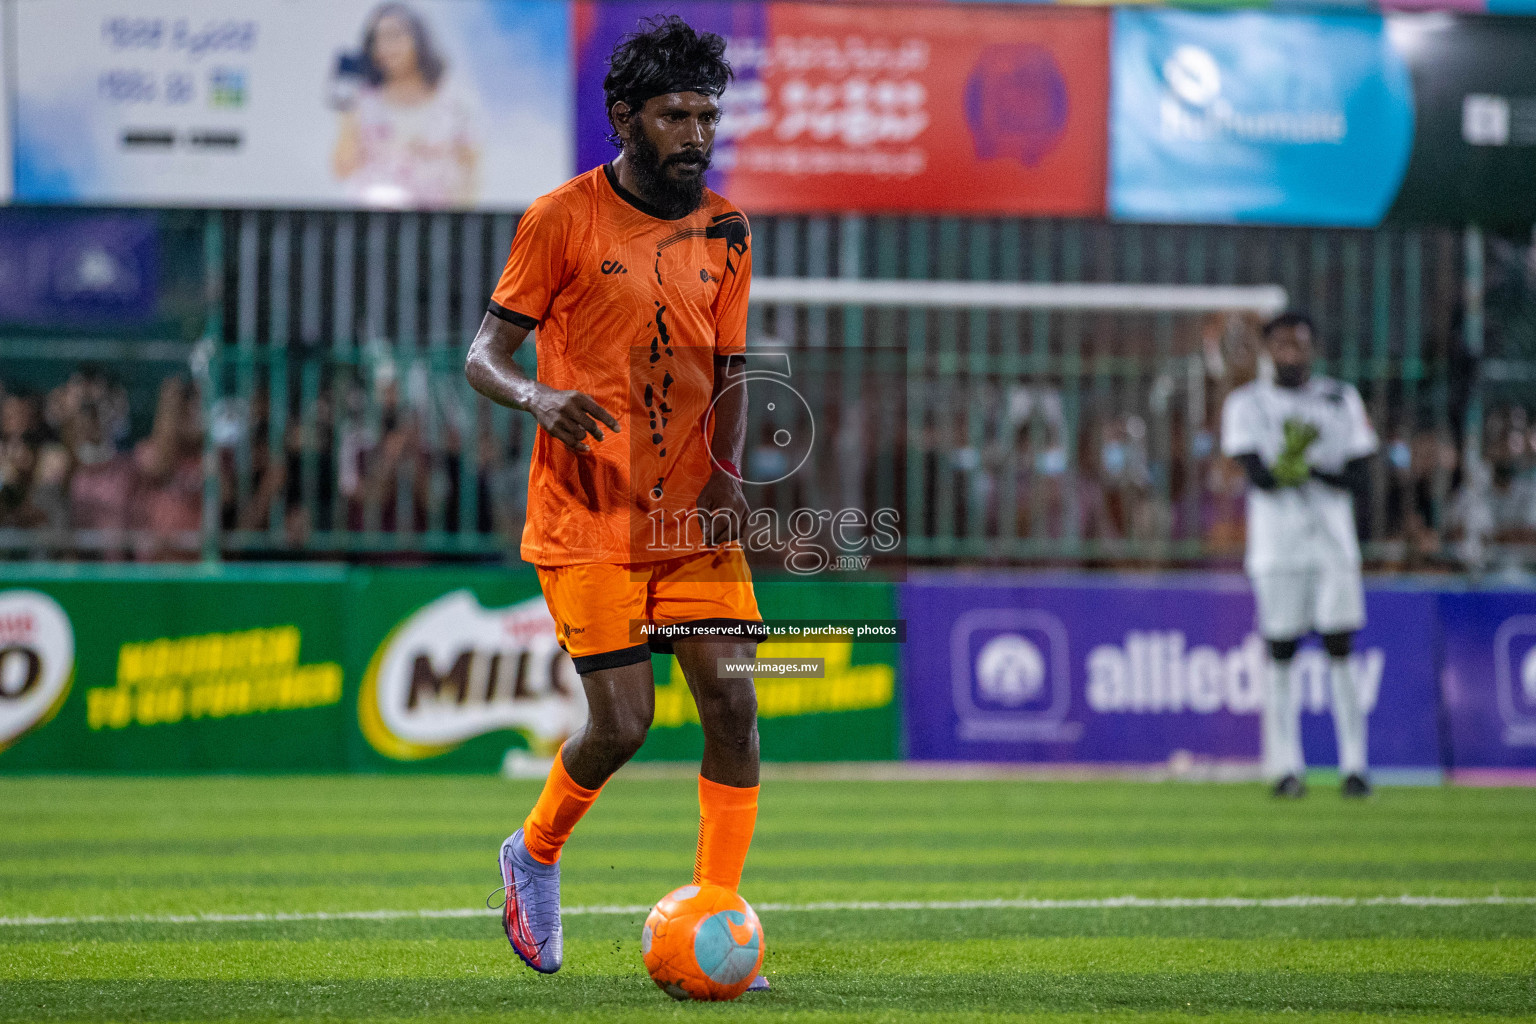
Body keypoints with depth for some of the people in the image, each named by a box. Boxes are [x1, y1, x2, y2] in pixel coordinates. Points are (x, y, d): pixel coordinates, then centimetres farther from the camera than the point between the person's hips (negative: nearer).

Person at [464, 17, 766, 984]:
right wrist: (538, 397, -26)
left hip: (692, 517, 4)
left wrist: (727, 470, -4)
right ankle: (534, 857, 22)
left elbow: (730, 371, 14)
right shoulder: (563, 219, -6)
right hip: (588, 520, -4)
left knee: (733, 704, -7)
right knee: (623, 722, -9)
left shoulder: (724, 233, 8)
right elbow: (484, 355, -4)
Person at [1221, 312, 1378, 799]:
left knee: (1341, 653, -4)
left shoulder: (1342, 400, 10)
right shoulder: (1247, 404, 4)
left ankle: (1354, 766, -2)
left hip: (1334, 543, 1)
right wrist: (1285, 464, -32)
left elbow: (1360, 479, 2)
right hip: (1276, 546, -1)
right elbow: (1257, 475, -10)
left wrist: (1308, 468, -13)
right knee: (1280, 655, -2)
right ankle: (1285, 768, 3)